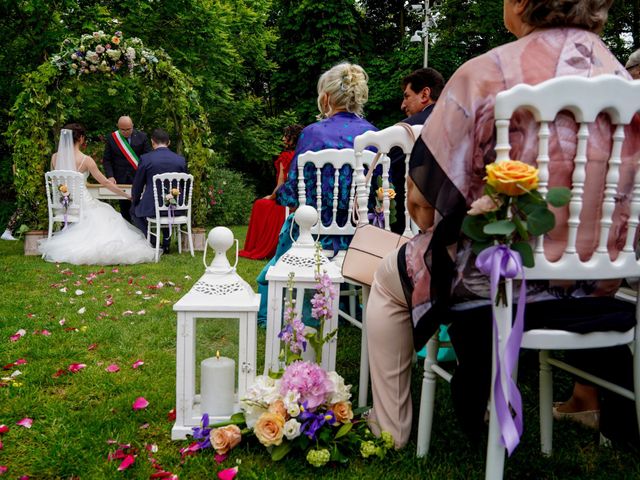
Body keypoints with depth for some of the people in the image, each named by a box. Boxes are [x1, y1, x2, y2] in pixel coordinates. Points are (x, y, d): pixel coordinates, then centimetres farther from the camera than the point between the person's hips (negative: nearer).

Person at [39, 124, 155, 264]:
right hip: (81, 203, -6)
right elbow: (105, 182, -8)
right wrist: (127, 195, 1)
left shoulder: (55, 157, 2)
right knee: (107, 215, 13)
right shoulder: (86, 160, -13)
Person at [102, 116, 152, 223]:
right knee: (124, 209, 6)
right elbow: (106, 159, 6)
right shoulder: (111, 138, 3)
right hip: (120, 180, 1)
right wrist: (110, 176, -8)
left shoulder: (142, 137, 2)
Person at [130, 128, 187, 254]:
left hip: (152, 207, -3)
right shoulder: (181, 159, 1)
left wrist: (134, 201, 21)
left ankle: (152, 242, 15)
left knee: (134, 211, 28)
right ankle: (166, 243, 30)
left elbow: (137, 186, 2)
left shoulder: (145, 158, -7)